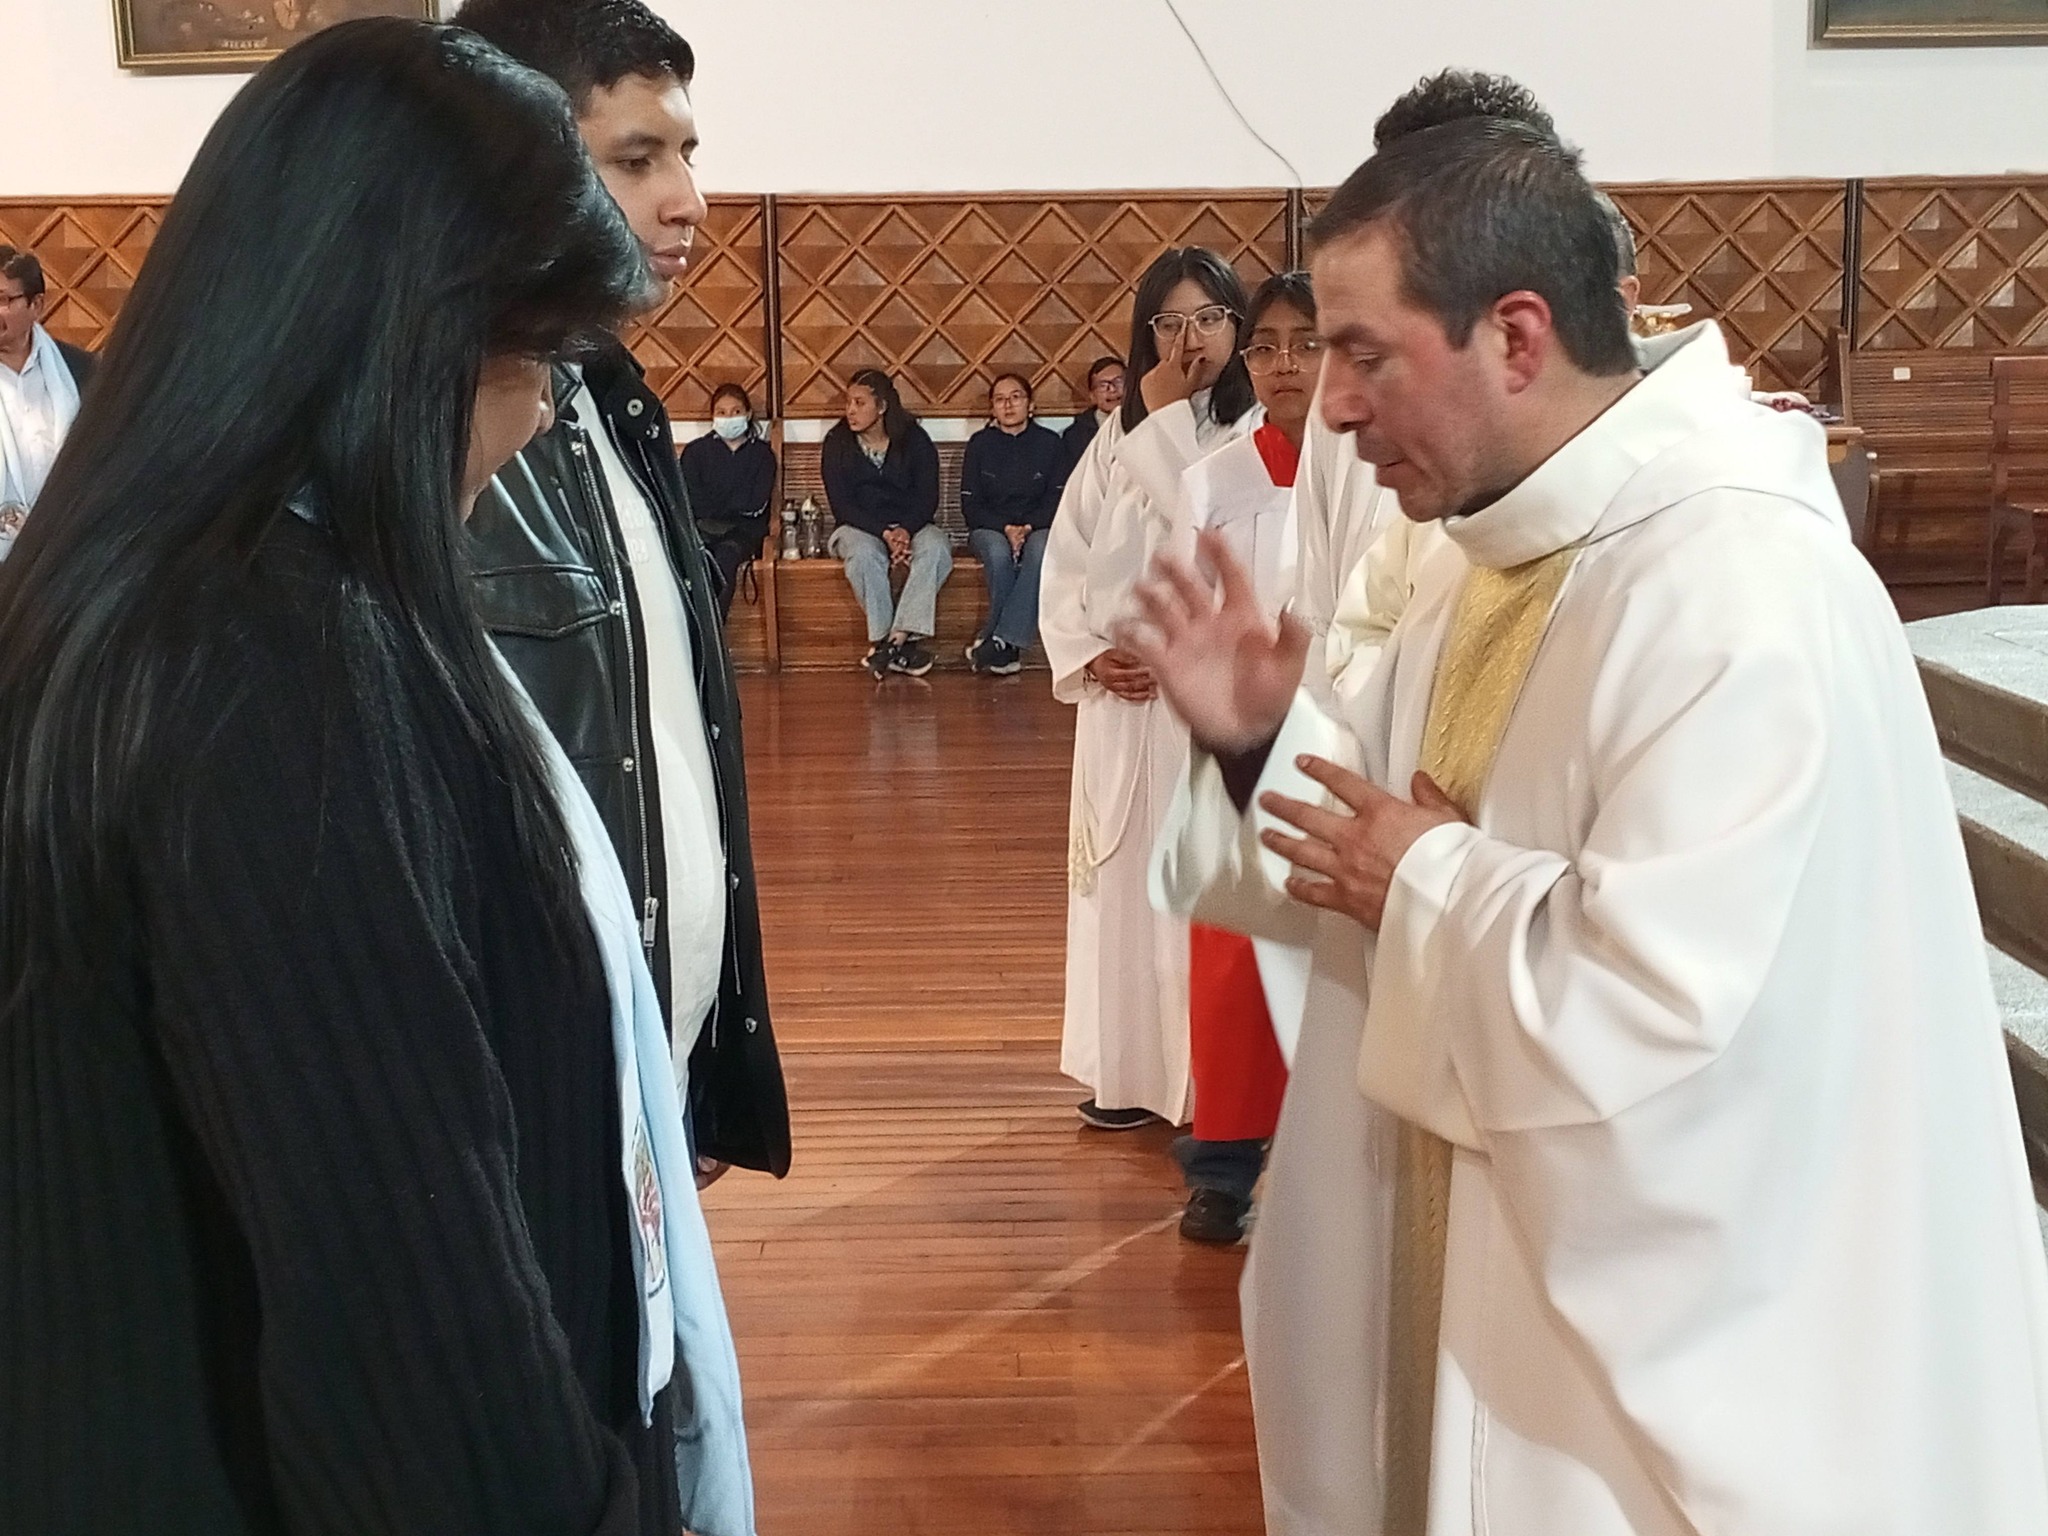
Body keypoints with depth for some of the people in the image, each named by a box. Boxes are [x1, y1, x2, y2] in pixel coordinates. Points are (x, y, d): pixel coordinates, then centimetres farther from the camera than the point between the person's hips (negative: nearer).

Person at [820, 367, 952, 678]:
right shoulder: (837, 443, 0)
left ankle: (896, 638, -38)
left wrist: (905, 530, -26)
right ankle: (903, 642, -33)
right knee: (864, 553, -37)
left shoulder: (915, 440, 0)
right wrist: (884, 532, -21)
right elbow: (842, 506, -6)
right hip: (859, 526, -1)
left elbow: (927, 498, -5)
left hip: (911, 524, 1)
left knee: (935, 547, -34)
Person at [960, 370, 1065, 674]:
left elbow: (1059, 499, 2)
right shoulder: (980, 444, 7)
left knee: (1041, 550, -37)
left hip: (1038, 527, 0)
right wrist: (1005, 527, -14)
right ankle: (1009, 649, -32)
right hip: (990, 527, 0)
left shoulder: (1049, 443, 6)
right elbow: (970, 504, 3)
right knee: (998, 554, -36)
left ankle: (998, 640, -39)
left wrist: (1028, 527, -15)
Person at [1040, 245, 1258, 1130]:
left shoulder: (1255, 437, -5)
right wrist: (1088, 656, -4)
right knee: (1121, 877, 10)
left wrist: (1166, 419, -11)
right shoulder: (1116, 438, 11)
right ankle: (1130, 1072, 21)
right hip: (1117, 697, 5)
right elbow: (1065, 564, 11)